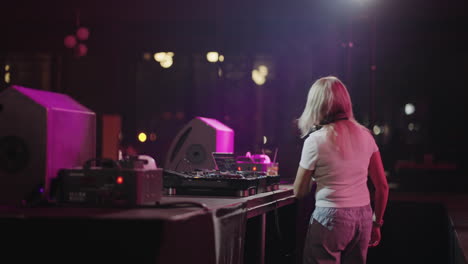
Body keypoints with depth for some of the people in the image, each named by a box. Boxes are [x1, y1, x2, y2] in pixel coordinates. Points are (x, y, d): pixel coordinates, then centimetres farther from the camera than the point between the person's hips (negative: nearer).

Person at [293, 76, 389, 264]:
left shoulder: (315, 140, -9)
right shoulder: (364, 135, 5)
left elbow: (299, 192, -2)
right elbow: (382, 186, 8)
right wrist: (376, 223, 16)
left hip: (331, 218, -5)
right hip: (363, 218, 5)